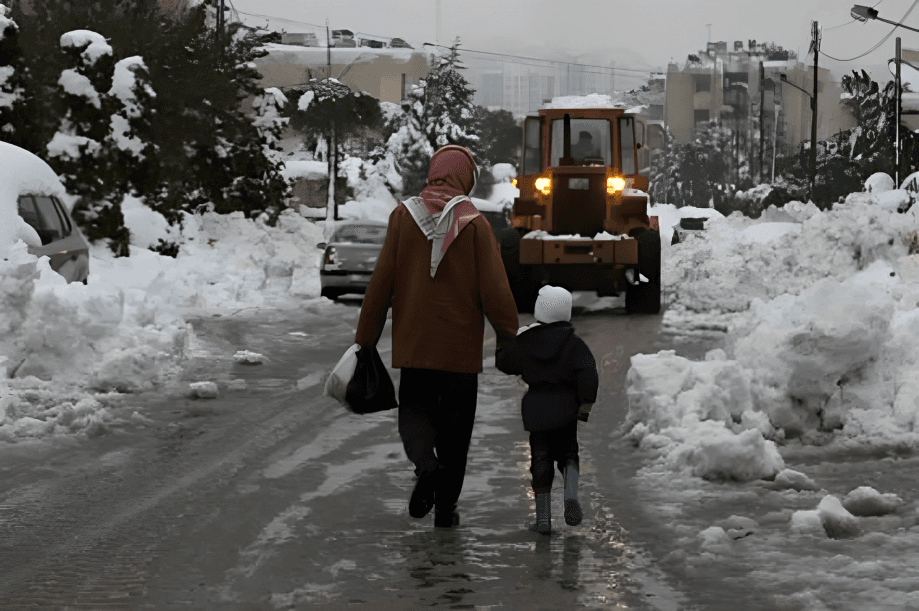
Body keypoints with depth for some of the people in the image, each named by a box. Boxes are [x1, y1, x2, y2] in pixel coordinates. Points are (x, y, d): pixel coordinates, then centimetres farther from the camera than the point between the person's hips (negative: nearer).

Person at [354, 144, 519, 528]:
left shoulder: (403, 216, -2)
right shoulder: (475, 223, -7)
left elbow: (381, 282, -1)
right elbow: (494, 289, -9)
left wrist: (366, 338, 7)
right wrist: (507, 338, 3)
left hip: (413, 342, 1)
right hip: (460, 343, -1)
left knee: (414, 409, 15)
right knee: (454, 425, 10)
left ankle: (424, 463, -15)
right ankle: (445, 507, 12)